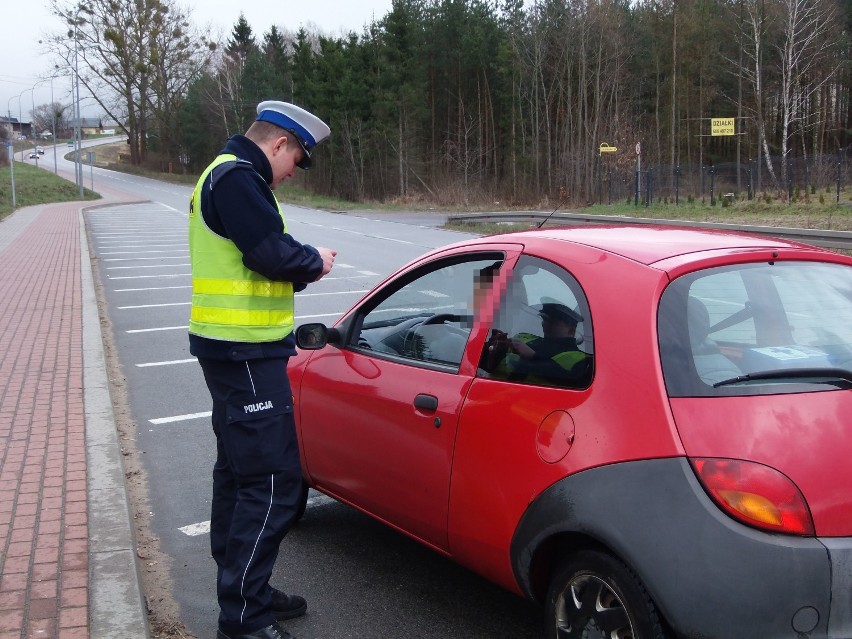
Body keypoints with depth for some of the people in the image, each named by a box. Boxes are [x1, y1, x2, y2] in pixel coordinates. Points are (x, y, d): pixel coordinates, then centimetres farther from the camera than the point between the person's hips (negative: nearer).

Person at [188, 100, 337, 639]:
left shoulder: (230, 175, 19)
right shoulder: (237, 178, -14)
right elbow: (273, 253, -24)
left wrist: (303, 266, 3)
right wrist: (315, 261, -5)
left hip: (236, 350, 12)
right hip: (245, 353, -11)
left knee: (240, 473, 17)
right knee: (272, 482, -8)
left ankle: (244, 592, 30)